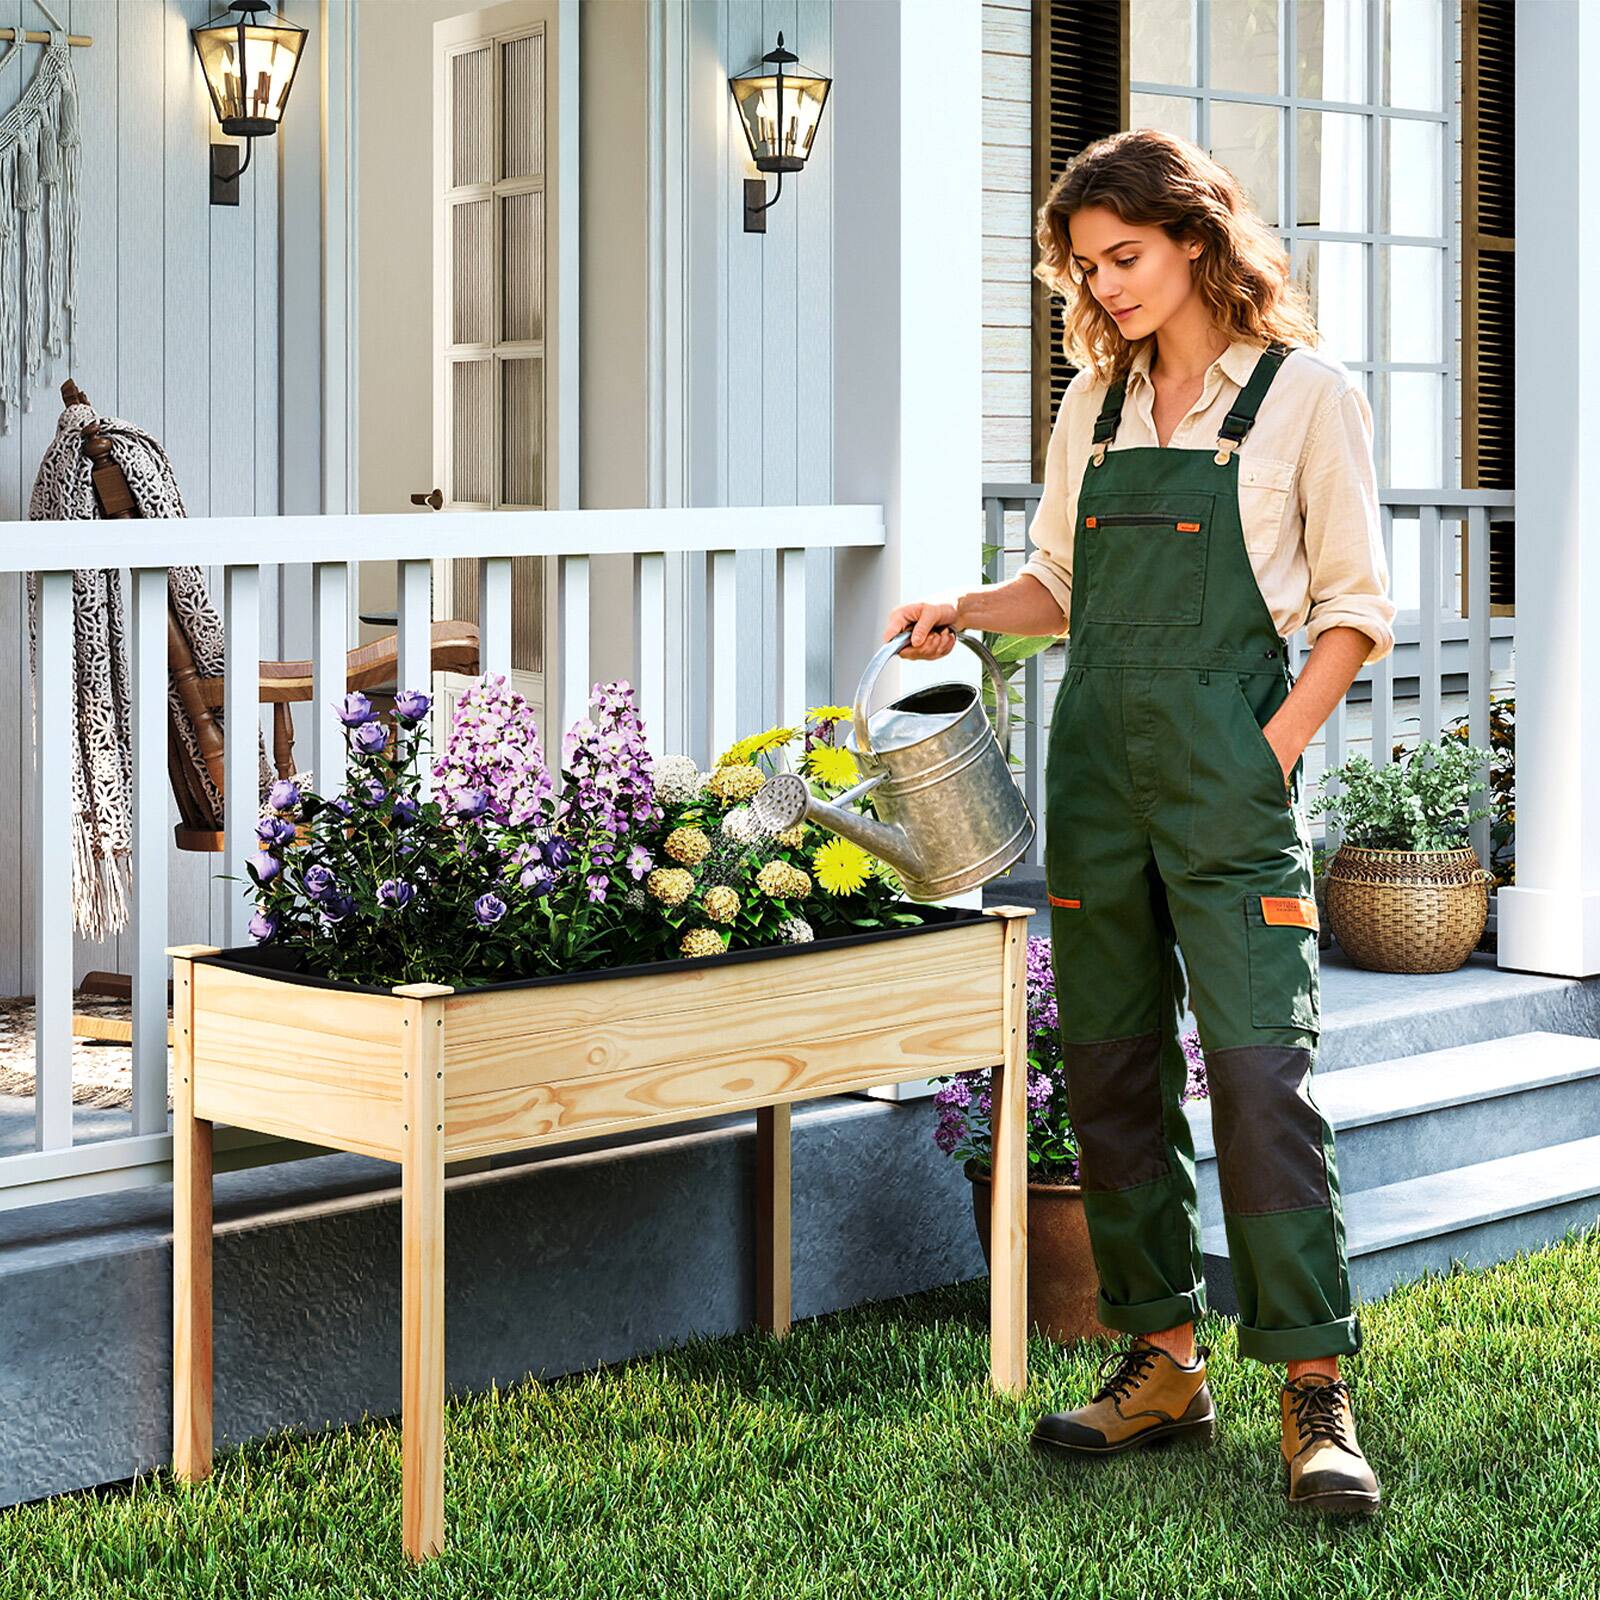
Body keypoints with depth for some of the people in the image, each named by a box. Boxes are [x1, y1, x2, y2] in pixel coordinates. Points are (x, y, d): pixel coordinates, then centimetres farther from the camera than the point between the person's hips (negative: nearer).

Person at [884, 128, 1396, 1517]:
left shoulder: (1306, 395, -2)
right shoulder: (1095, 402, 13)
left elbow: (1356, 608, -1)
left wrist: (1270, 754, -10)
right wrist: (965, 610, 3)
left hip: (1230, 766, -6)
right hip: (1094, 760, 6)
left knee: (1262, 1068, -11)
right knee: (1113, 1071, 7)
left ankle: (1315, 1394, -5)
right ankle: (1163, 1364, 17)